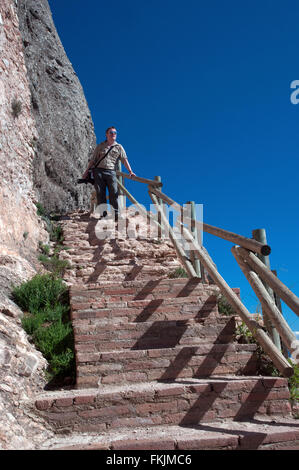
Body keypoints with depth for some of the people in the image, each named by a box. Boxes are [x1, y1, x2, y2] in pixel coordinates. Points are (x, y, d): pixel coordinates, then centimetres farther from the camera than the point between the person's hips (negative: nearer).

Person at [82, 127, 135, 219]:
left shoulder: (119, 147, 14)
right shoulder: (100, 146, 14)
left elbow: (125, 160, 5)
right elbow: (93, 160, 15)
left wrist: (130, 171, -8)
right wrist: (86, 172, 11)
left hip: (111, 172, 0)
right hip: (99, 171, 0)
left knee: (114, 193, -9)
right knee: (100, 193, -5)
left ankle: (115, 214, -7)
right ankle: (103, 213, -4)